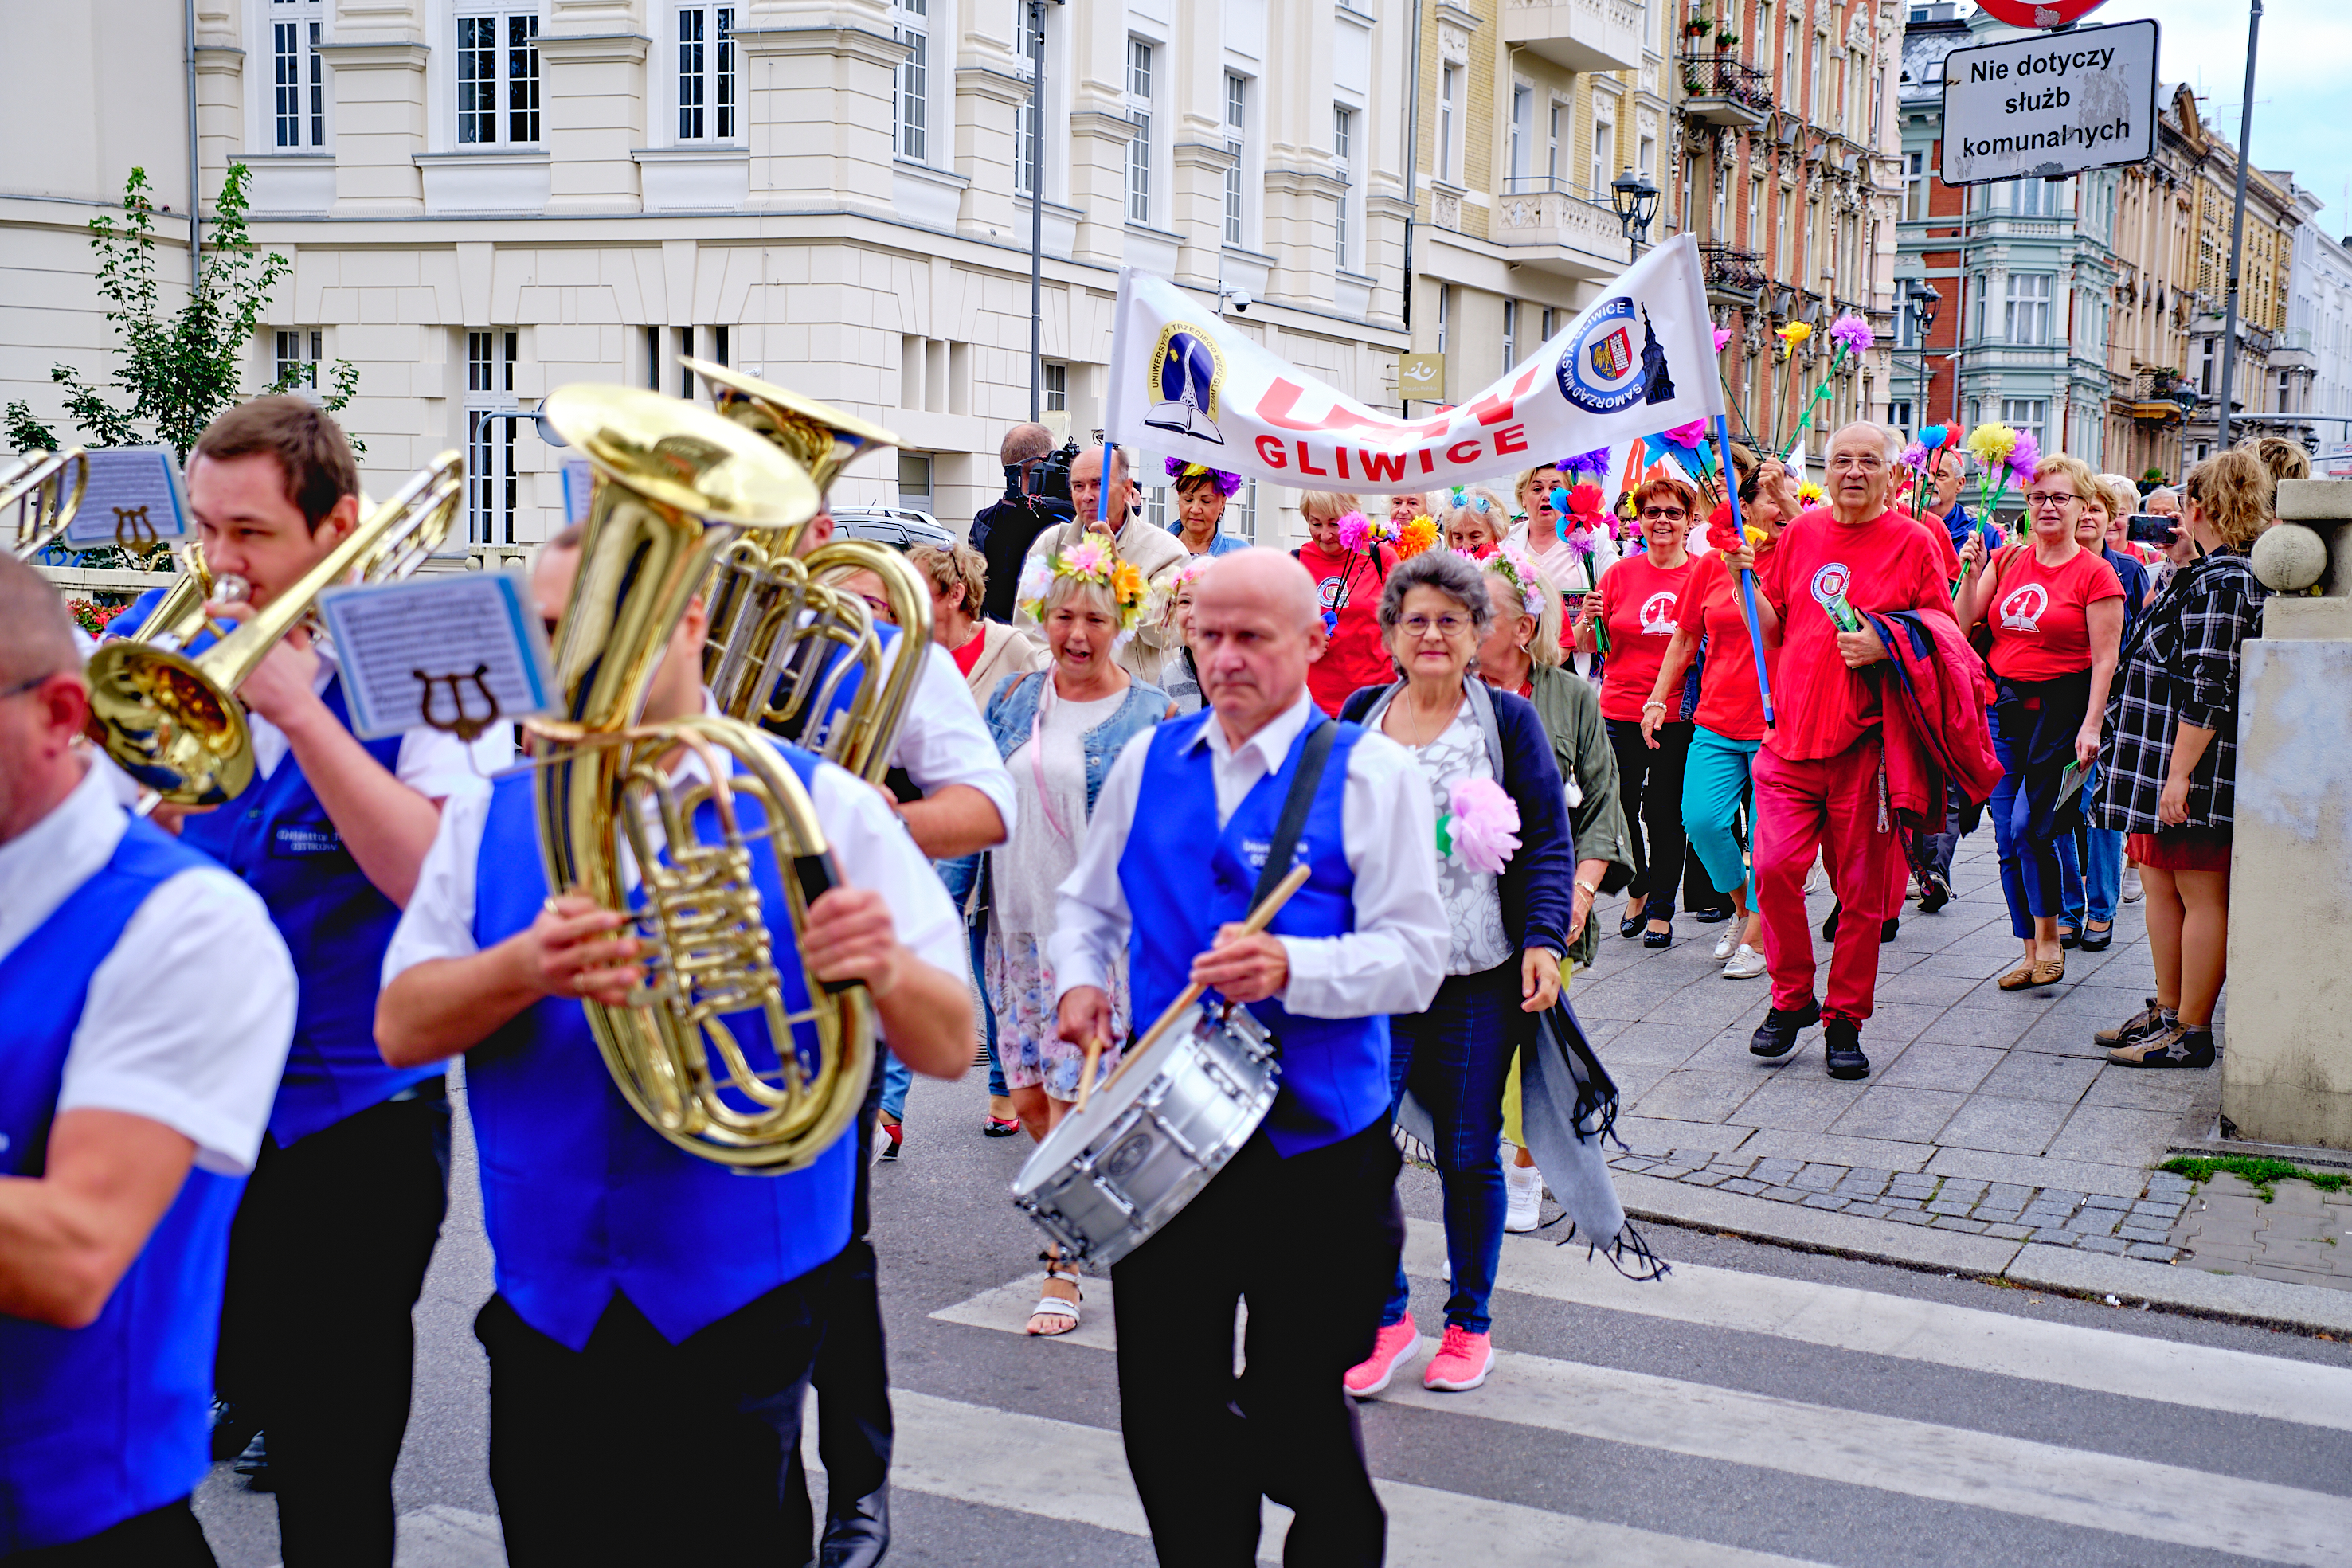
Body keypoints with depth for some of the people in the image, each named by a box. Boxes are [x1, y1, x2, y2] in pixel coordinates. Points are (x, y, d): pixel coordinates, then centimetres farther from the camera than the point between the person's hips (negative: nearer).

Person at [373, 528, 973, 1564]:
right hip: (550, 1320, 3)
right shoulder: (488, 819, 7)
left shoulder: (821, 807, -2)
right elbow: (399, 1028, -1)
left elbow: (949, 1049, -5)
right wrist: (526, 967, -21)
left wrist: (884, 971, -28)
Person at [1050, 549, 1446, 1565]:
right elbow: (1088, 904, 21)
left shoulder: (1370, 774, -4)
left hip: (1313, 1149, -4)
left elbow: (1415, 956, -10)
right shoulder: (1149, 760, 9)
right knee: (1167, 1422, 10)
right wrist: (1080, 980, 1)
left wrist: (1290, 968, -26)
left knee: (1296, 1421, 7)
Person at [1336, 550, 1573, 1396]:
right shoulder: (1357, 718, 9)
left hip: (1479, 976, -2)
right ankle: (1387, 1315, 11)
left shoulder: (1508, 719, 2)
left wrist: (1544, 940, -11)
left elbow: (1548, 841, 0)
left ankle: (1470, 1324, 24)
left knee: (1469, 1153, 6)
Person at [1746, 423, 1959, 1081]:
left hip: (1866, 742, -2)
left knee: (1862, 889, 2)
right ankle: (1790, 999, 13)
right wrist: (1749, 582, 0)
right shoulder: (1801, 533, 12)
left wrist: (1885, 645, -14)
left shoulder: (1913, 543, 2)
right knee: (1774, 867, -7)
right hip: (1792, 734, 3)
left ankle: (1845, 1020, 14)